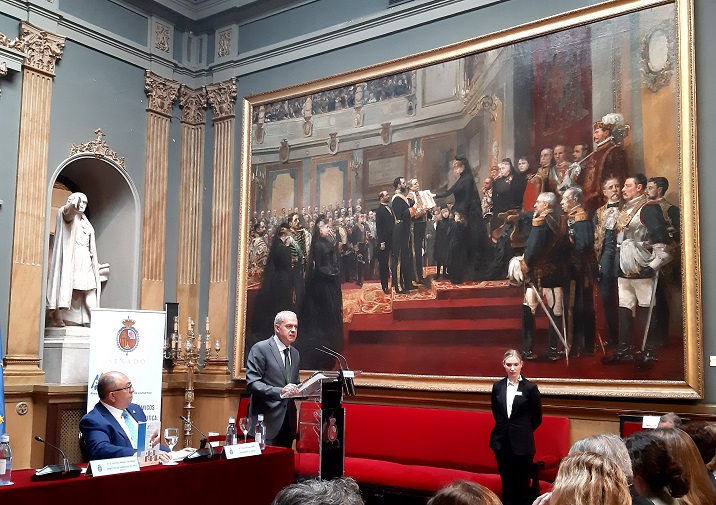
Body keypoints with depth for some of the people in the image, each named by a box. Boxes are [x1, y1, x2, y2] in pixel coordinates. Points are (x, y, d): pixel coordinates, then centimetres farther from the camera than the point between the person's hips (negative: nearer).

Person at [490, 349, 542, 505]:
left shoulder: (530, 388, -8)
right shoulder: (497, 386, 3)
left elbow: (537, 417, 1)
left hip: (522, 443, -3)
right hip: (501, 441, 4)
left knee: (522, 485, 2)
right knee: (506, 484, 11)